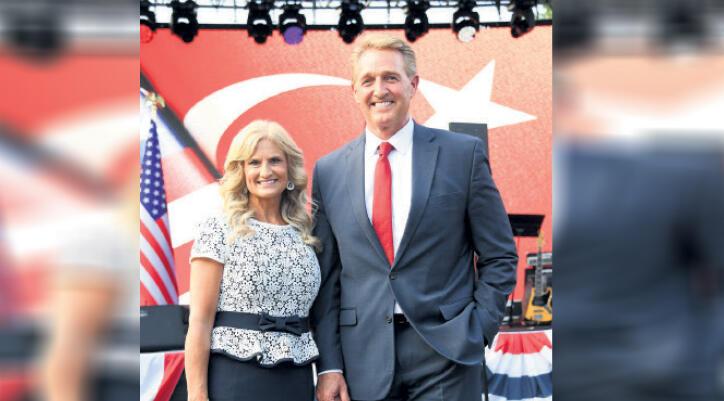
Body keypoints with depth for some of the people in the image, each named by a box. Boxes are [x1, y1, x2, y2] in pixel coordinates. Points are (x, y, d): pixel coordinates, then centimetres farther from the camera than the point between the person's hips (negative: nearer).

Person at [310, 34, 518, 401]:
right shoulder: (329, 171, 6)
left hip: (445, 353, -2)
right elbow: (326, 277, 7)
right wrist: (328, 365, 1)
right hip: (363, 359, 2)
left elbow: (499, 257, 4)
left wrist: (478, 332, -4)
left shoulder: (464, 154, 1)